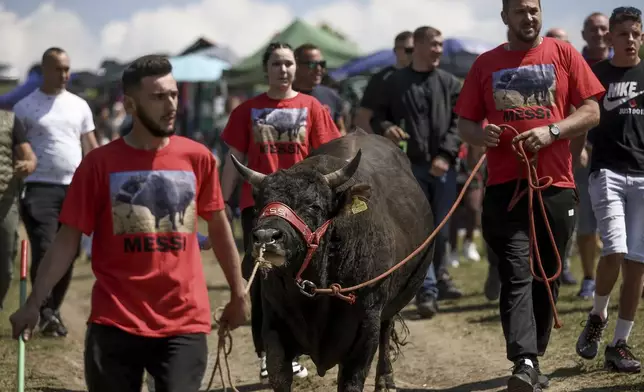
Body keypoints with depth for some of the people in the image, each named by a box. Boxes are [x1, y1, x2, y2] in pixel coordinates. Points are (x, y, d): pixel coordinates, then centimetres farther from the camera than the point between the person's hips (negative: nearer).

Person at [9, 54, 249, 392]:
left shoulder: (198, 158, 3)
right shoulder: (99, 163, -2)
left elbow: (218, 227, 13)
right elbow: (68, 240, -2)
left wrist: (238, 294, 14)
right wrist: (34, 303, -11)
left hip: (184, 325, 1)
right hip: (114, 325, -1)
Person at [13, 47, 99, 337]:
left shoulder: (79, 105, 12)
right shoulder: (25, 107, 1)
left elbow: (91, 147, 14)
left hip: (76, 188, 4)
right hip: (40, 188, -4)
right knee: (44, 251, -11)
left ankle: (55, 311, 18)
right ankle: (46, 313, -7)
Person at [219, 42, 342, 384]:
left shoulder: (311, 107, 2)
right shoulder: (248, 110, 3)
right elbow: (234, 159, 5)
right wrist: (222, 202, -1)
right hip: (257, 203, -1)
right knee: (260, 279, -1)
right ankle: (265, 357, 4)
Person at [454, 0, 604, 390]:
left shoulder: (563, 54, 5)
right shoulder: (486, 64, 9)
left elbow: (592, 111, 2)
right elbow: (465, 122, 11)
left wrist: (550, 131, -14)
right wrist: (481, 134, -12)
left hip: (556, 184, 1)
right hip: (505, 186, -1)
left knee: (547, 277, 8)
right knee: (517, 275, -11)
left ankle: (535, 360, 20)